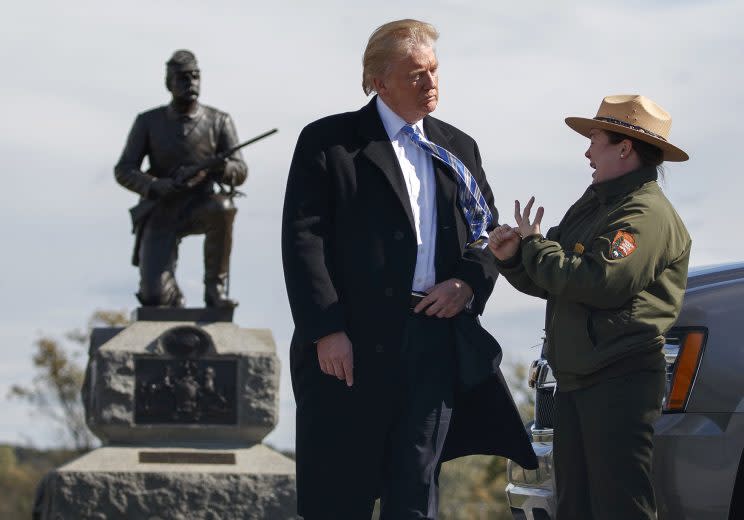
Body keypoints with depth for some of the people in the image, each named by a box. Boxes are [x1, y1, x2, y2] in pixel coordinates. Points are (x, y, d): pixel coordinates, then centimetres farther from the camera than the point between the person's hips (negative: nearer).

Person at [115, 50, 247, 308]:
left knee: (222, 206, -37)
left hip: (199, 209, 1)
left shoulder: (219, 121, 1)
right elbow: (124, 171, -2)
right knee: (154, 296, -21)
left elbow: (240, 173, -3)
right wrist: (155, 186, -22)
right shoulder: (148, 122, 0)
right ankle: (174, 297, 18)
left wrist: (214, 168, -27)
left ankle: (215, 287, -21)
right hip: (160, 214, -1)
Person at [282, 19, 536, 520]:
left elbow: (489, 231, 19)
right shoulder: (328, 142, 1)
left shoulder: (458, 148, 16)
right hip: (354, 343, -4)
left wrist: (470, 282, -4)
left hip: (437, 341, 4)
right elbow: (303, 239, -6)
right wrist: (326, 330, -14)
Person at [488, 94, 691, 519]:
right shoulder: (594, 206, 20)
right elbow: (554, 283, 25)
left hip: (620, 383, -11)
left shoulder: (647, 213, -11)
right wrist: (513, 257, 5)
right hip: (576, 382, 11)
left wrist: (535, 246, -11)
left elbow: (602, 283, -24)